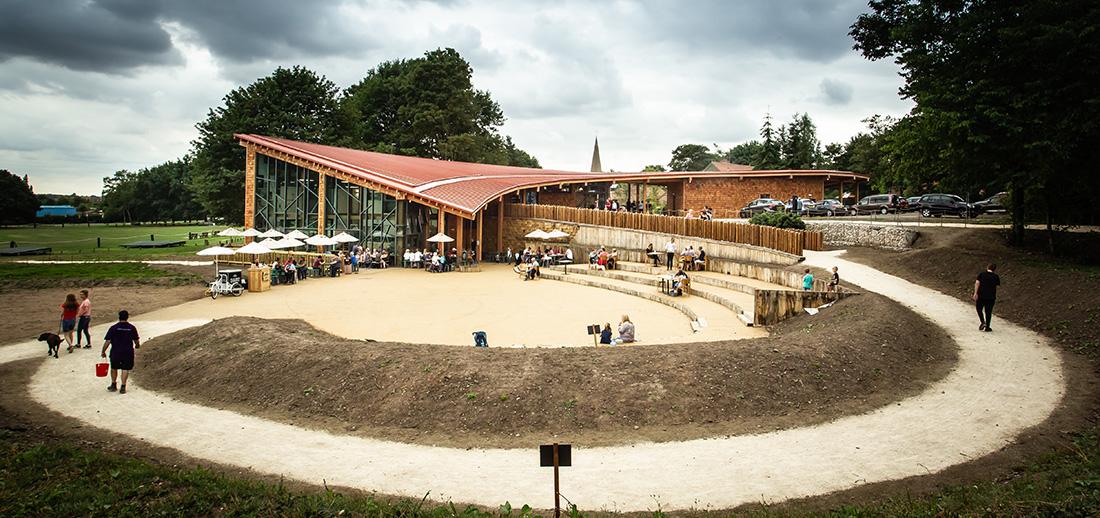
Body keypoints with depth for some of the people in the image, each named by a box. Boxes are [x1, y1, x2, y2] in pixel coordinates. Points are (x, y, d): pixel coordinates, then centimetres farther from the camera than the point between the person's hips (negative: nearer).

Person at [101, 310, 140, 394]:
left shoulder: (113, 328, -6)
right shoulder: (132, 328, -2)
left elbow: (107, 341, -8)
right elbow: (136, 341, 7)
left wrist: (103, 351, 3)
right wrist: (137, 345, 29)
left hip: (115, 352, 0)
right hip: (128, 352, 0)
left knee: (114, 368, 19)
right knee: (125, 369, 7)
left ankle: (113, 385, 27)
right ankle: (123, 387, 3)